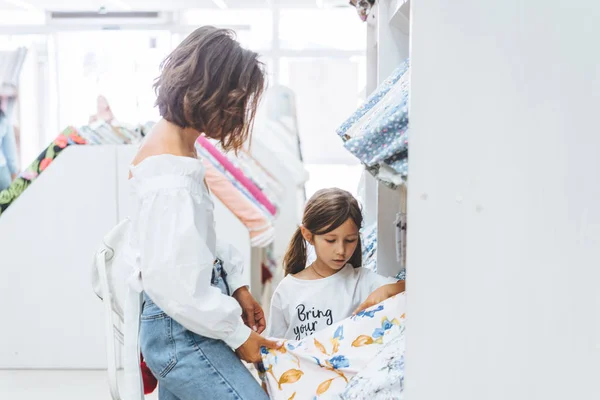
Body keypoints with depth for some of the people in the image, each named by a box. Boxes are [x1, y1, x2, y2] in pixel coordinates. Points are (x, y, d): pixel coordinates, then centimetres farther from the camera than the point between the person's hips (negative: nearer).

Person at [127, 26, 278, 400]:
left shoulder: (174, 141, 4)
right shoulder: (169, 179, -27)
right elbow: (172, 282, -24)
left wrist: (237, 285, 12)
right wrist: (237, 334, -13)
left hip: (181, 328, 10)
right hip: (183, 336, -10)